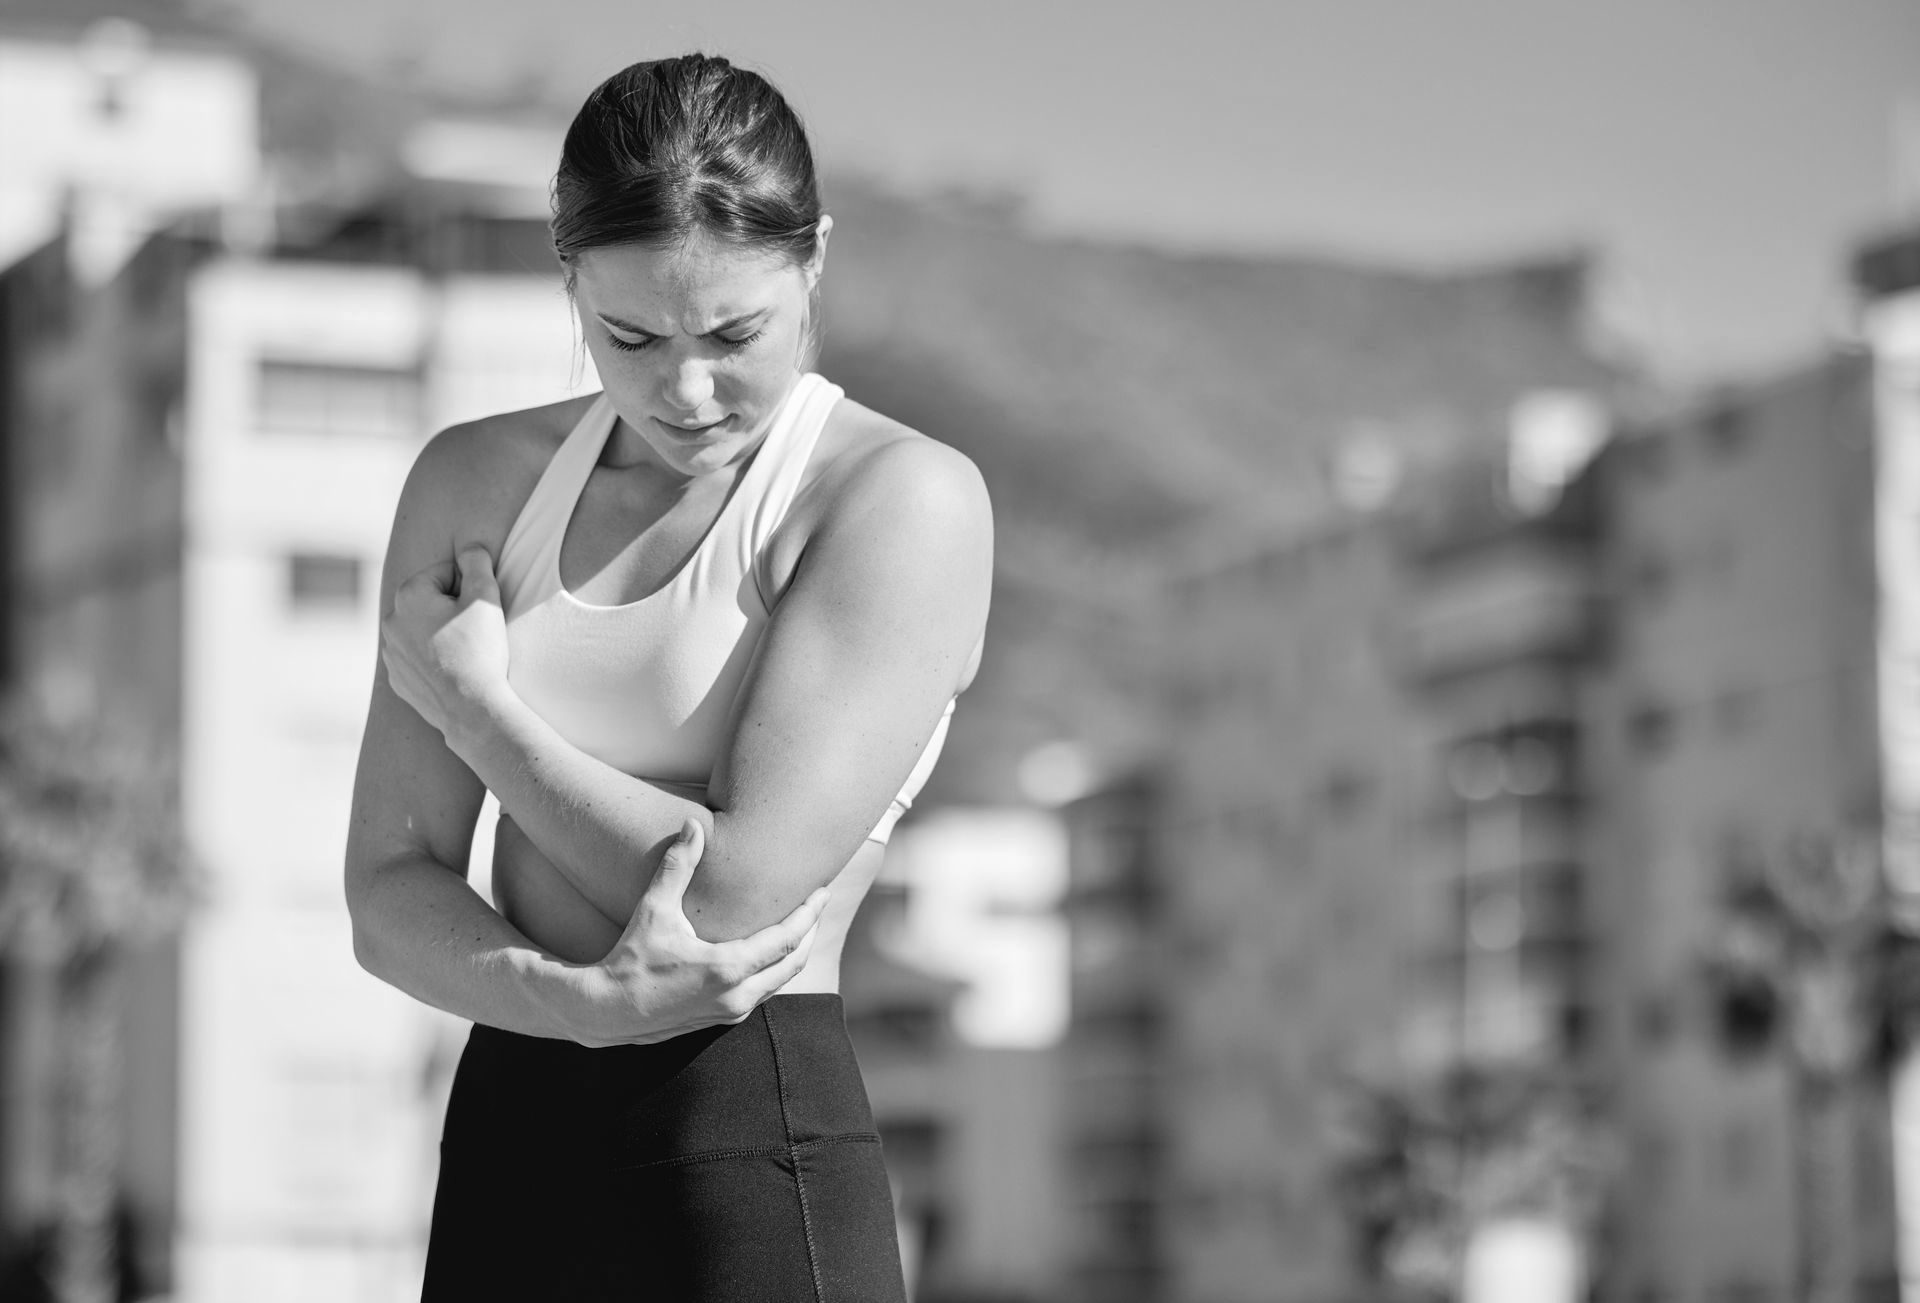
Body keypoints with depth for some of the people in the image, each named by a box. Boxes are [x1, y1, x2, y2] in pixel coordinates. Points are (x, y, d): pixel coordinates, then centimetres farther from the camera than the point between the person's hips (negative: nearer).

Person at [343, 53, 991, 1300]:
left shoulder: (908, 496, -6)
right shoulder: (476, 483, 10)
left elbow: (738, 890, -14)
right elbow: (391, 894, 4)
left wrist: (475, 703, -3)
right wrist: (583, 998, -15)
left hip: (755, 1158, -5)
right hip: (506, 1141, 5)